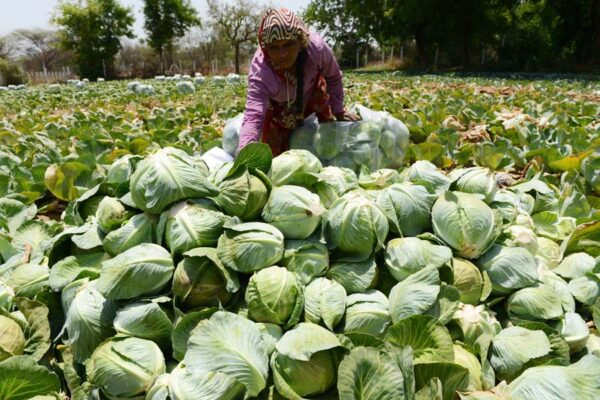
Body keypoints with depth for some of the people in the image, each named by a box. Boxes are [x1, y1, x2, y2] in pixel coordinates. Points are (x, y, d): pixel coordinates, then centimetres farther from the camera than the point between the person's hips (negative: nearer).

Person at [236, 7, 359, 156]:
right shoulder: (260, 71, -42)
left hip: (312, 92, 2)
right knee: (277, 155, 3)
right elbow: (253, 115, -53)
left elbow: (333, 77, -14)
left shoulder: (317, 47, -36)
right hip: (278, 108, -1)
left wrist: (338, 111, -6)